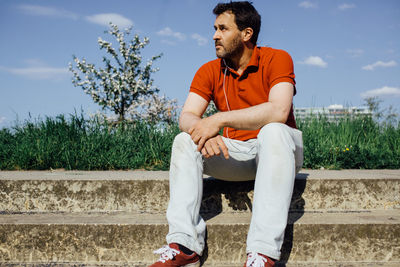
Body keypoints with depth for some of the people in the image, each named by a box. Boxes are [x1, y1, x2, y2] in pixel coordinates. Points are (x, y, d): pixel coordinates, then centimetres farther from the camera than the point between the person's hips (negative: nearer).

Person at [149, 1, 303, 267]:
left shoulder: (277, 59, -9)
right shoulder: (209, 71, 4)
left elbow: (279, 111, -27)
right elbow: (187, 117, -6)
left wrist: (219, 119, -30)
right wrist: (203, 131, -31)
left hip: (277, 149, -4)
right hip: (235, 153, 4)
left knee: (273, 131, -36)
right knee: (184, 141, -17)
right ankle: (184, 245, -26)